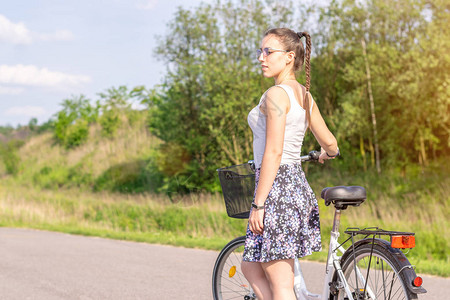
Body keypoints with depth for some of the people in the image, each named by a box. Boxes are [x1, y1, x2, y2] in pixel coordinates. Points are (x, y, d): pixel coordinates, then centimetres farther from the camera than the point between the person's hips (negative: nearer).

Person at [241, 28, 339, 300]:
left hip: (277, 186, -9)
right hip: (299, 184, 9)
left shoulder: (276, 94, -13)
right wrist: (327, 154, 42)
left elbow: (273, 153, -19)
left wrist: (258, 204, -17)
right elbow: (330, 143, 18)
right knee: (251, 267, 20)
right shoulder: (304, 96, 12)